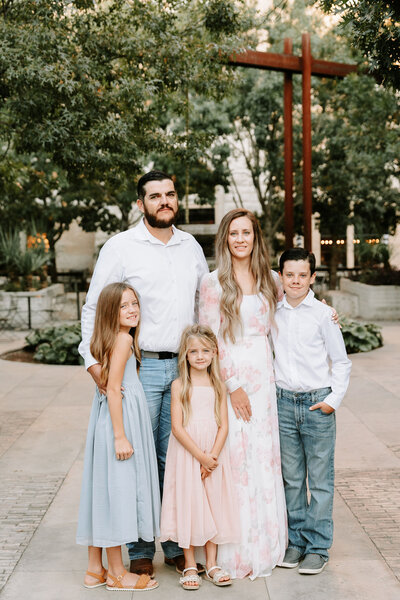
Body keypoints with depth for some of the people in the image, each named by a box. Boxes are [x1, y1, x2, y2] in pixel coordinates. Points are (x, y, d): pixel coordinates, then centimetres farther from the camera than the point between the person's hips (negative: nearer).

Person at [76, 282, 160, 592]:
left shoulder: (113, 339, 12)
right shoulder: (123, 339, -15)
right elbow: (113, 389, -20)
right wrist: (120, 436, -20)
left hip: (108, 417, 9)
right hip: (120, 418, -9)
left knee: (103, 491, 13)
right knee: (118, 489, 0)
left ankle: (95, 569, 23)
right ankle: (117, 573, 11)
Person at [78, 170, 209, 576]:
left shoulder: (191, 246, 13)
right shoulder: (120, 246, -1)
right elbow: (94, 307, -1)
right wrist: (93, 359, -13)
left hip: (184, 367, 4)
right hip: (139, 365, -4)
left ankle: (177, 544, 20)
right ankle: (140, 550, 13)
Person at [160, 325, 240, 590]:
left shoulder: (218, 386, 5)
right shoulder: (179, 385, -4)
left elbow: (224, 426, 1)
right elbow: (177, 427, -10)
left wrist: (212, 456, -11)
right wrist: (200, 456, -14)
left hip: (214, 454, 3)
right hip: (186, 453, -3)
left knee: (213, 503, 8)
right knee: (189, 503, 1)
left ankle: (212, 564, 20)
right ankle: (190, 566, 14)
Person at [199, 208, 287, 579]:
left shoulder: (269, 280, 11)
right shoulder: (213, 283, -4)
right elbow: (211, 340, -8)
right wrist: (234, 387, -12)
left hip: (263, 378, 4)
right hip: (228, 379, -4)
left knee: (264, 459, 7)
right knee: (234, 460, -1)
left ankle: (265, 546, 21)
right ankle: (237, 552, 11)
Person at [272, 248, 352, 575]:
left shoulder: (323, 314, -4)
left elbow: (341, 361, 1)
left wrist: (334, 399, -6)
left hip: (318, 403, -3)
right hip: (284, 402, 3)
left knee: (320, 478, 2)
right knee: (292, 477, 10)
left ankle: (318, 547, 12)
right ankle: (297, 541, 22)